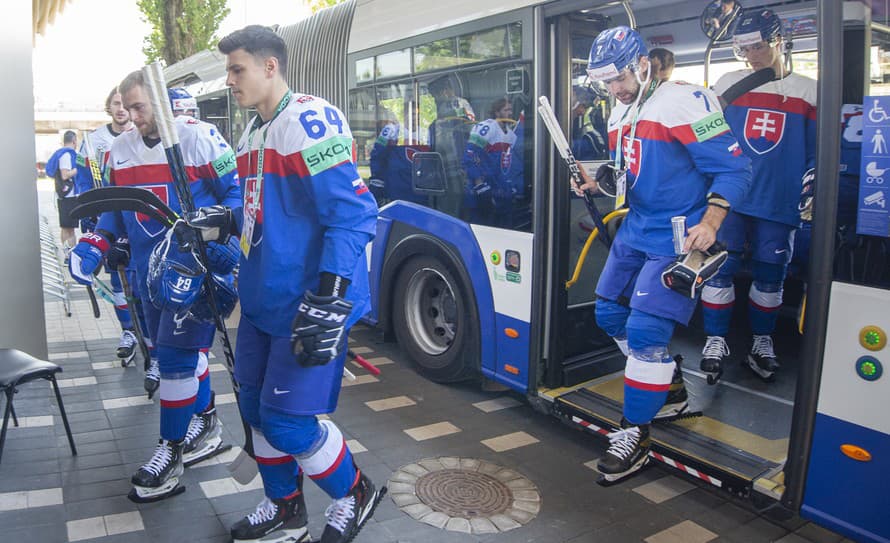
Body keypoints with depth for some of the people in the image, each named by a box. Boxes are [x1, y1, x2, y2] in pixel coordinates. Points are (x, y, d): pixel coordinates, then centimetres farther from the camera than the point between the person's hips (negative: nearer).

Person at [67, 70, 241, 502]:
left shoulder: (198, 137, -11)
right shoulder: (121, 149, 9)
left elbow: (236, 192, -9)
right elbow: (116, 208, 18)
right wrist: (95, 244, 2)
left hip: (196, 267, -7)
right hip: (151, 271, 7)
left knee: (176, 354, -7)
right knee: (175, 350, 15)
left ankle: (171, 450, 8)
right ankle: (205, 426, 33)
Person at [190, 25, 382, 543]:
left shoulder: (312, 122, -16)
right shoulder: (254, 133, 14)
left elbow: (353, 214, -23)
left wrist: (328, 301, -27)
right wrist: (222, 223, 8)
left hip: (306, 306, -9)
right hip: (262, 299, 10)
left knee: (286, 419, -3)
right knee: (256, 405, 16)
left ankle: (355, 494, 24)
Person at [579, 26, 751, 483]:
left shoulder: (685, 102, -15)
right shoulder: (620, 113, 12)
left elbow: (733, 168, -16)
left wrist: (709, 223, -28)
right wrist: (597, 182, 5)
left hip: (679, 235, -9)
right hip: (636, 227, 9)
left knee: (645, 329, -14)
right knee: (609, 314, 12)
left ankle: (634, 435, 1)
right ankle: (671, 392, 31)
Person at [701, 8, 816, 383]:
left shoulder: (808, 91, 5)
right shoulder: (728, 84, 6)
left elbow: (820, 150, 10)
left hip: (780, 204, 0)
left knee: (770, 275, 8)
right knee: (720, 267, -3)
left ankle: (761, 343, 25)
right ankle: (716, 340, 12)